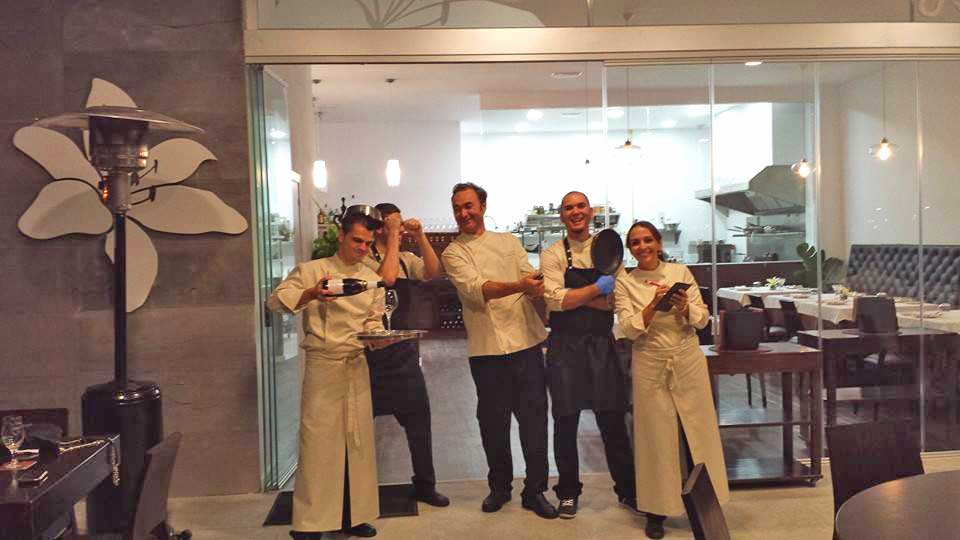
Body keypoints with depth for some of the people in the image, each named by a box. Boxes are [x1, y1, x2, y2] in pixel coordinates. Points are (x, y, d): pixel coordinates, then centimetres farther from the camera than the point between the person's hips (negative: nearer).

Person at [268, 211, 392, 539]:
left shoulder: (372, 280, 12)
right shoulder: (311, 271, -2)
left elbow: (373, 322, 13)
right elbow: (275, 301, -7)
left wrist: (378, 336, -10)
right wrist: (310, 295, -23)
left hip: (356, 365, 5)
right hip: (322, 364, -4)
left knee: (358, 440, 8)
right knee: (319, 440, -4)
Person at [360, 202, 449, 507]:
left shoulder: (405, 258, 10)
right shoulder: (364, 259, -9)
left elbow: (434, 273, -3)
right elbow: (387, 277, -27)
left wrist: (420, 237, -10)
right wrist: (393, 237, -20)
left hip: (404, 349, 6)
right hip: (372, 348, -6)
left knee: (418, 415, 9)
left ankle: (424, 485, 23)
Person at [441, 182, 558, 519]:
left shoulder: (509, 241, 12)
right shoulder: (454, 253, 2)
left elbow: (532, 279, 3)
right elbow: (475, 289, -16)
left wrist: (535, 285, -22)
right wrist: (518, 285, -31)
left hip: (526, 341, 2)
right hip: (487, 348, -2)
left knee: (534, 418, 5)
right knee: (494, 421, 9)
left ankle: (535, 490, 20)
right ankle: (499, 486, 29)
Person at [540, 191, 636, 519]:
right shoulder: (552, 255, -1)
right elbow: (556, 300, -15)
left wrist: (576, 297, -12)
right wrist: (597, 289, -13)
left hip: (602, 344, 2)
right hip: (566, 346, -1)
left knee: (613, 419, 7)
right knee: (566, 422, 8)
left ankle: (627, 489, 25)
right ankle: (568, 492, 26)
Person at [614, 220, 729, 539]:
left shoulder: (680, 272, 3)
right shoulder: (625, 283, 1)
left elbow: (703, 319, 1)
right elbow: (629, 329, -9)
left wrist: (684, 307, -18)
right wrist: (654, 304, -21)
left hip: (688, 361, 1)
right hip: (650, 366, -1)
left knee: (697, 431, 6)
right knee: (657, 436, 5)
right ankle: (657, 509, 17)